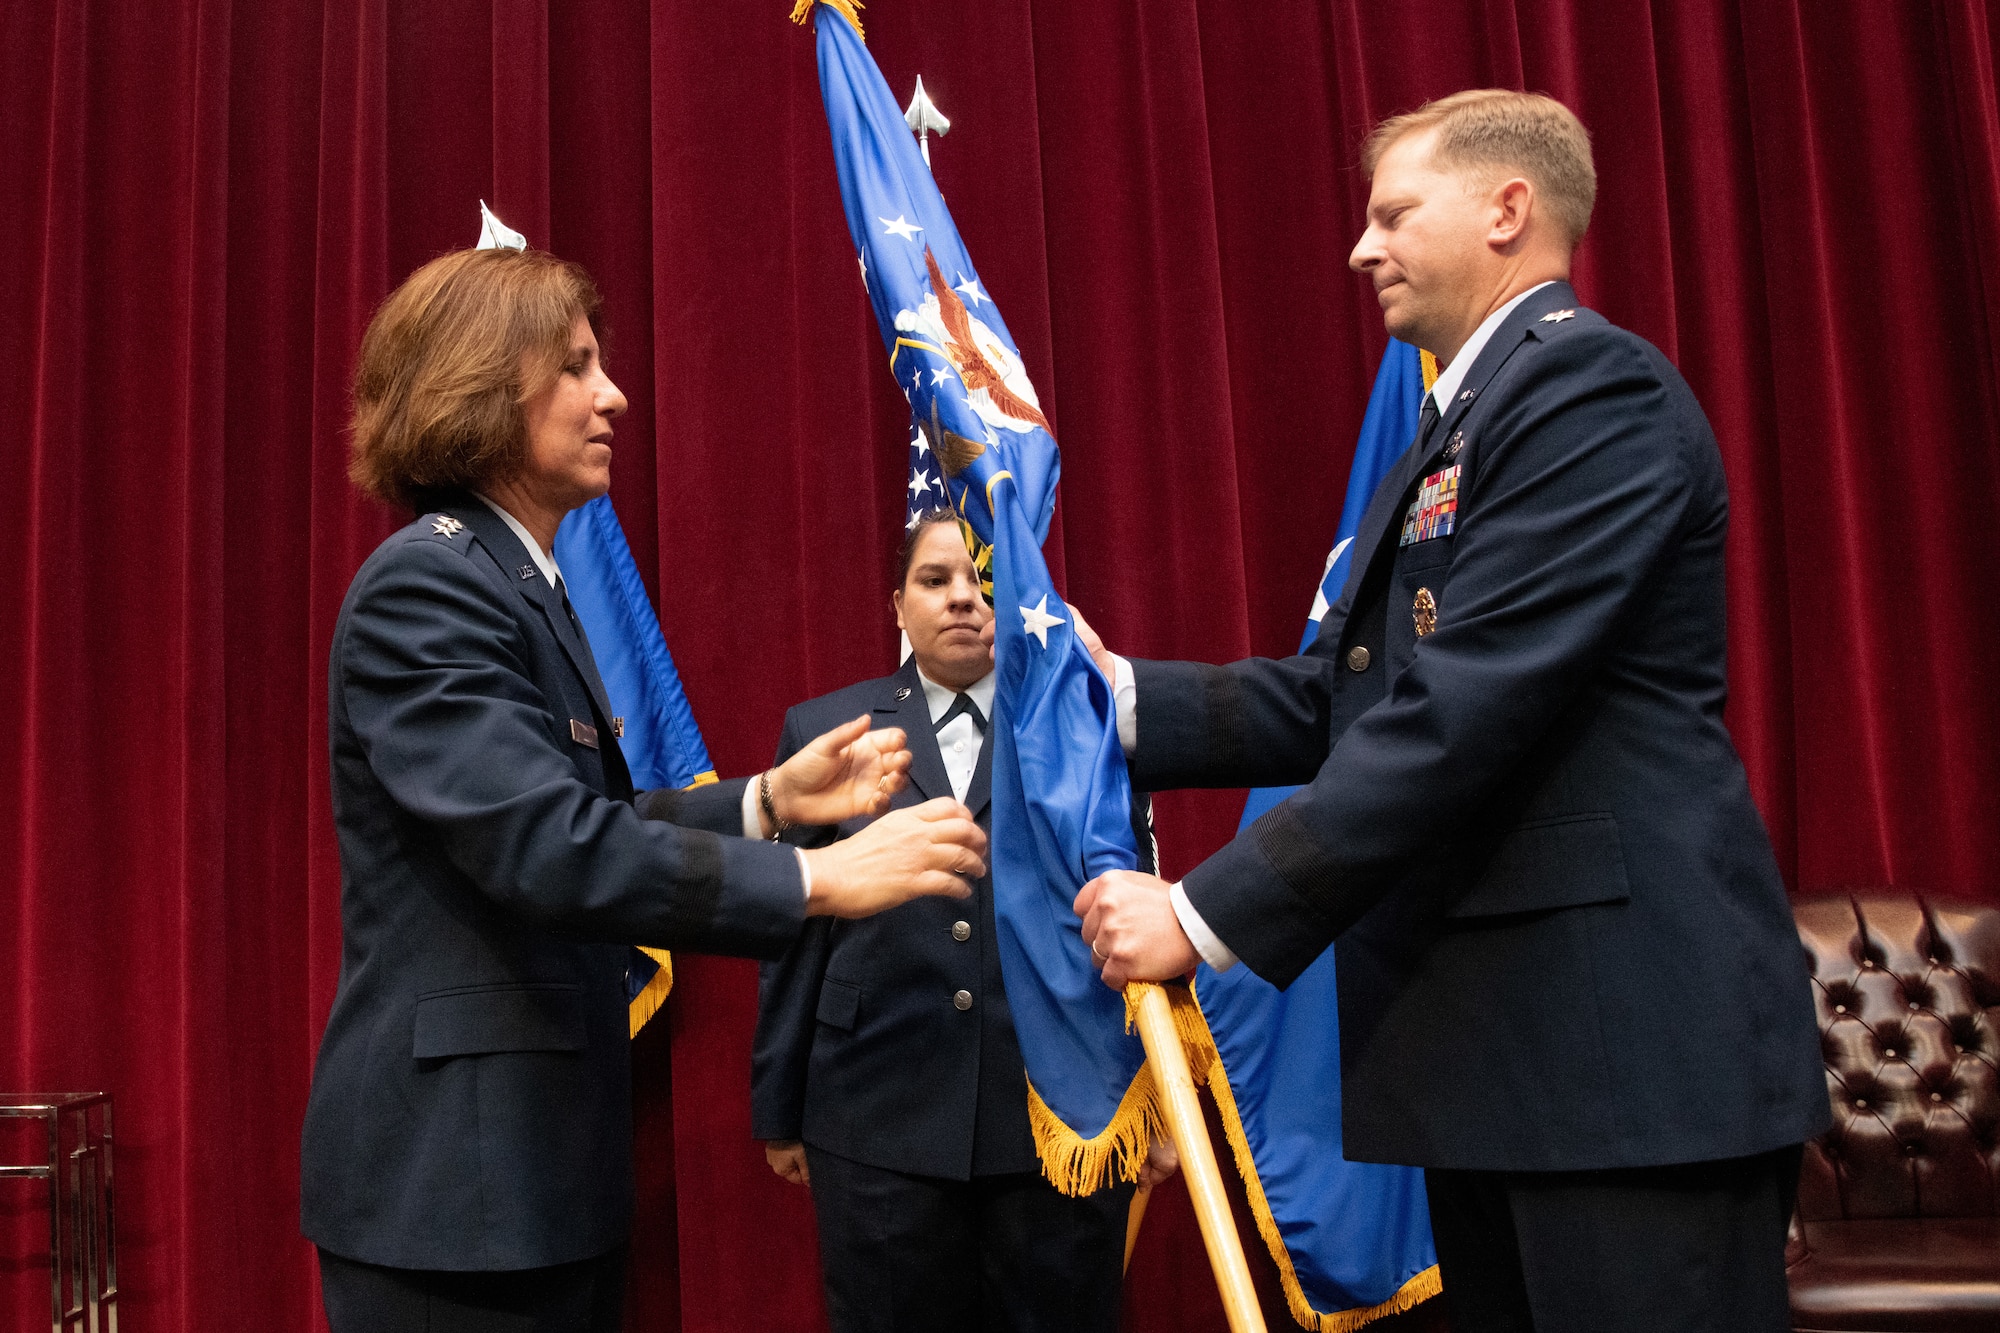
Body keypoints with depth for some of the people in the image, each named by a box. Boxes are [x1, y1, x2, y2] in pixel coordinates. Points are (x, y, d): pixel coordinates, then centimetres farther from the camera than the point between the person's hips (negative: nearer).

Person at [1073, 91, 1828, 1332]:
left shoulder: (1593, 384, -11)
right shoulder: (1457, 427, 21)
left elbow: (1460, 713, -21)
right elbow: (1336, 700, 14)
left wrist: (1205, 913, -19)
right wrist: (1120, 691, 2)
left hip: (1630, 1036, -9)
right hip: (1493, 1039, 10)